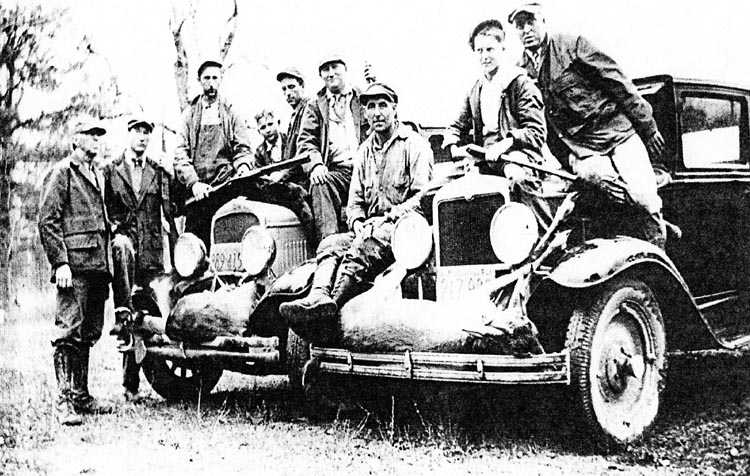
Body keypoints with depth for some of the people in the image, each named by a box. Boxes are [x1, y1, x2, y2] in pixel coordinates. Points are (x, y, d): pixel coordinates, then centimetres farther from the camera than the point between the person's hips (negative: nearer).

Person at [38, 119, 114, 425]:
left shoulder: (98, 176, 22)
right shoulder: (61, 173, -2)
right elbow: (47, 221, -9)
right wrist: (60, 263, -16)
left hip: (98, 265, 8)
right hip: (74, 265, -8)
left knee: (88, 334, 11)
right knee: (69, 333, -9)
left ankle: (81, 396, 18)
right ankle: (64, 401, -8)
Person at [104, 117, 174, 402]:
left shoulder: (159, 172, 11)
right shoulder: (111, 170, 8)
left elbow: (170, 211, 9)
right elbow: (103, 208, 11)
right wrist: (113, 226, -6)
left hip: (151, 250, 1)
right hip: (123, 236, -1)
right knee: (122, 247, -41)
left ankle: (131, 383, 8)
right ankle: (123, 313, -38)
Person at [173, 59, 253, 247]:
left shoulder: (231, 113, 15)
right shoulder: (190, 114, 14)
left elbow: (243, 149, 10)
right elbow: (180, 155, 4)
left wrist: (243, 167, -14)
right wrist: (193, 183, -12)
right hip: (196, 193, 1)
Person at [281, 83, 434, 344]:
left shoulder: (414, 144, 1)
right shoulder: (364, 150, 22)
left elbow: (424, 196, -9)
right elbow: (354, 202, 19)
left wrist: (390, 216, -19)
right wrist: (358, 223, -3)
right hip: (369, 227, 6)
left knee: (366, 244, -36)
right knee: (331, 244, -23)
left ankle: (332, 304, -51)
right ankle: (319, 297, -49)